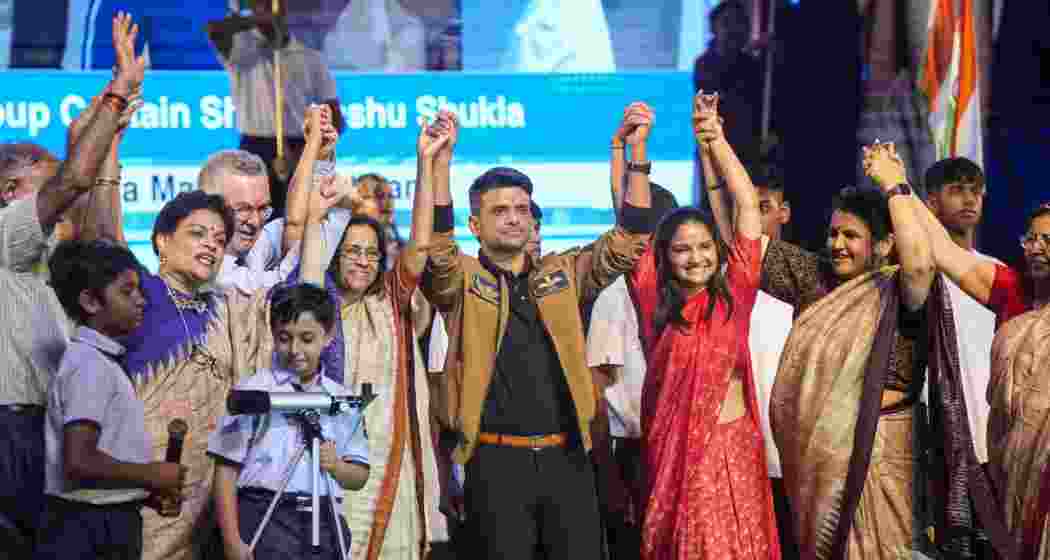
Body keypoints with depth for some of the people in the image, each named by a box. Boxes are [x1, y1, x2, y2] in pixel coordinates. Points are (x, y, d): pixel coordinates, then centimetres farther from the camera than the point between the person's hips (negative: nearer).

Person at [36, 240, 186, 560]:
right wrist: (153, 475, -14)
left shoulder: (100, 361, 14)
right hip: (93, 532, -10)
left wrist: (146, 492, 8)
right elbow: (79, 461, -24)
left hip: (106, 524, 10)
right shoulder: (90, 365, -15)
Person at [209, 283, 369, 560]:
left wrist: (336, 466, -6)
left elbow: (360, 476, 17)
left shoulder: (342, 399, 13)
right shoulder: (253, 390, 1)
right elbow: (227, 469, -1)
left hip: (324, 524, 4)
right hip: (266, 518, -4)